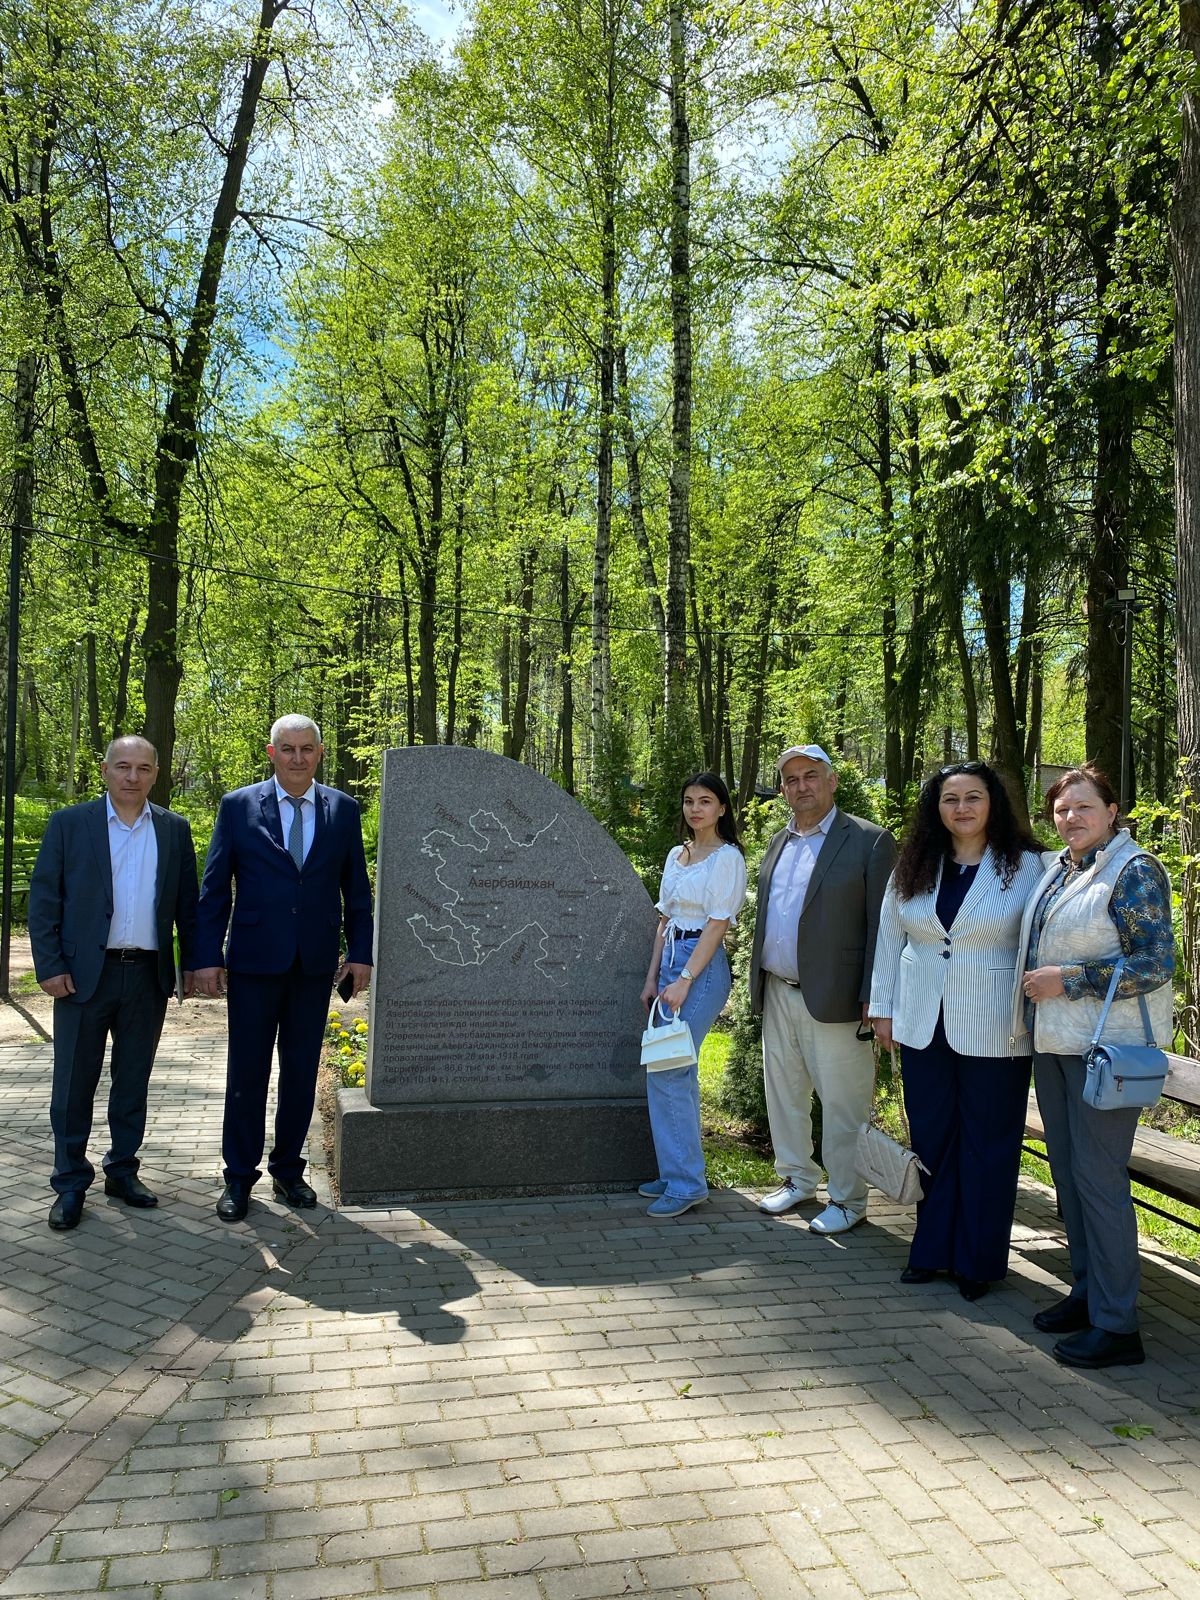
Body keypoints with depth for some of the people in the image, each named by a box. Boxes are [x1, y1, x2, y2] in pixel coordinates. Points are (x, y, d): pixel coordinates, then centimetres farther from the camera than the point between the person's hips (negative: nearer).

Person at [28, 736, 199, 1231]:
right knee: (74, 1084, 6)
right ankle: (70, 1184, 19)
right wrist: (49, 966, -9)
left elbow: (186, 902, 9)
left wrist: (190, 963, 6)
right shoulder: (68, 823, -1)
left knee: (133, 1082, 13)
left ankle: (122, 1171, 27)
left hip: (149, 976, 2)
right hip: (84, 975, -2)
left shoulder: (174, 830, 6)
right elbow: (43, 899, -2)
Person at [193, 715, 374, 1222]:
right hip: (253, 961, -1)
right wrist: (207, 957, -4)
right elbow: (214, 889, 0)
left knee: (302, 1072, 11)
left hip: (315, 964, 2)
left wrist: (360, 952, 2)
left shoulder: (343, 809, 3)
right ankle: (239, 1177, 21)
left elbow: (356, 888, 7)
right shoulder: (238, 806, -1)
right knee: (246, 1072, 6)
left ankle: (288, 1169, 26)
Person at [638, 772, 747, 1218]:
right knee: (680, 1073, 13)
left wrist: (684, 980, -17)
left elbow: (717, 925, -14)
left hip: (701, 967, -8)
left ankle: (686, 1183, 1)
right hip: (670, 960, 8)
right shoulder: (677, 855, 14)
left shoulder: (727, 858, -9)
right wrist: (653, 978, 9)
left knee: (667, 1074, -9)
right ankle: (680, 1172, 22)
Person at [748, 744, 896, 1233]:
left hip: (833, 1000, -7)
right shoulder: (778, 844, 14)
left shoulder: (869, 841, -7)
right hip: (777, 995, 7)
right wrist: (758, 982, 14)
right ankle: (797, 1178, 34)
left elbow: (881, 927, -10)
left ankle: (848, 1198, 19)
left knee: (842, 1105, 3)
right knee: (783, 1093, 17)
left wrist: (873, 1000, -14)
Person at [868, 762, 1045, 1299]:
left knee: (987, 1143, 8)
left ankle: (977, 1260, 24)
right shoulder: (912, 869, 5)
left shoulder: (1027, 866, -5)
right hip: (923, 1027, 4)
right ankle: (933, 1249, 28)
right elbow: (888, 938, 9)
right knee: (930, 1137, 13)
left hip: (993, 1030, -3)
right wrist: (882, 1008, 7)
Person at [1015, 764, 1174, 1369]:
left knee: (1098, 1177, -4)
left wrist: (1068, 979, -17)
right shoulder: (1057, 869, 12)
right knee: (1066, 1170, 13)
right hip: (1054, 1042, 8)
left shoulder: (1135, 871, -11)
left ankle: (1116, 1325, 7)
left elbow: (1154, 964, -16)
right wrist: (1035, 984, 10)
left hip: (1106, 1046, -8)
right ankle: (1087, 1291, 27)